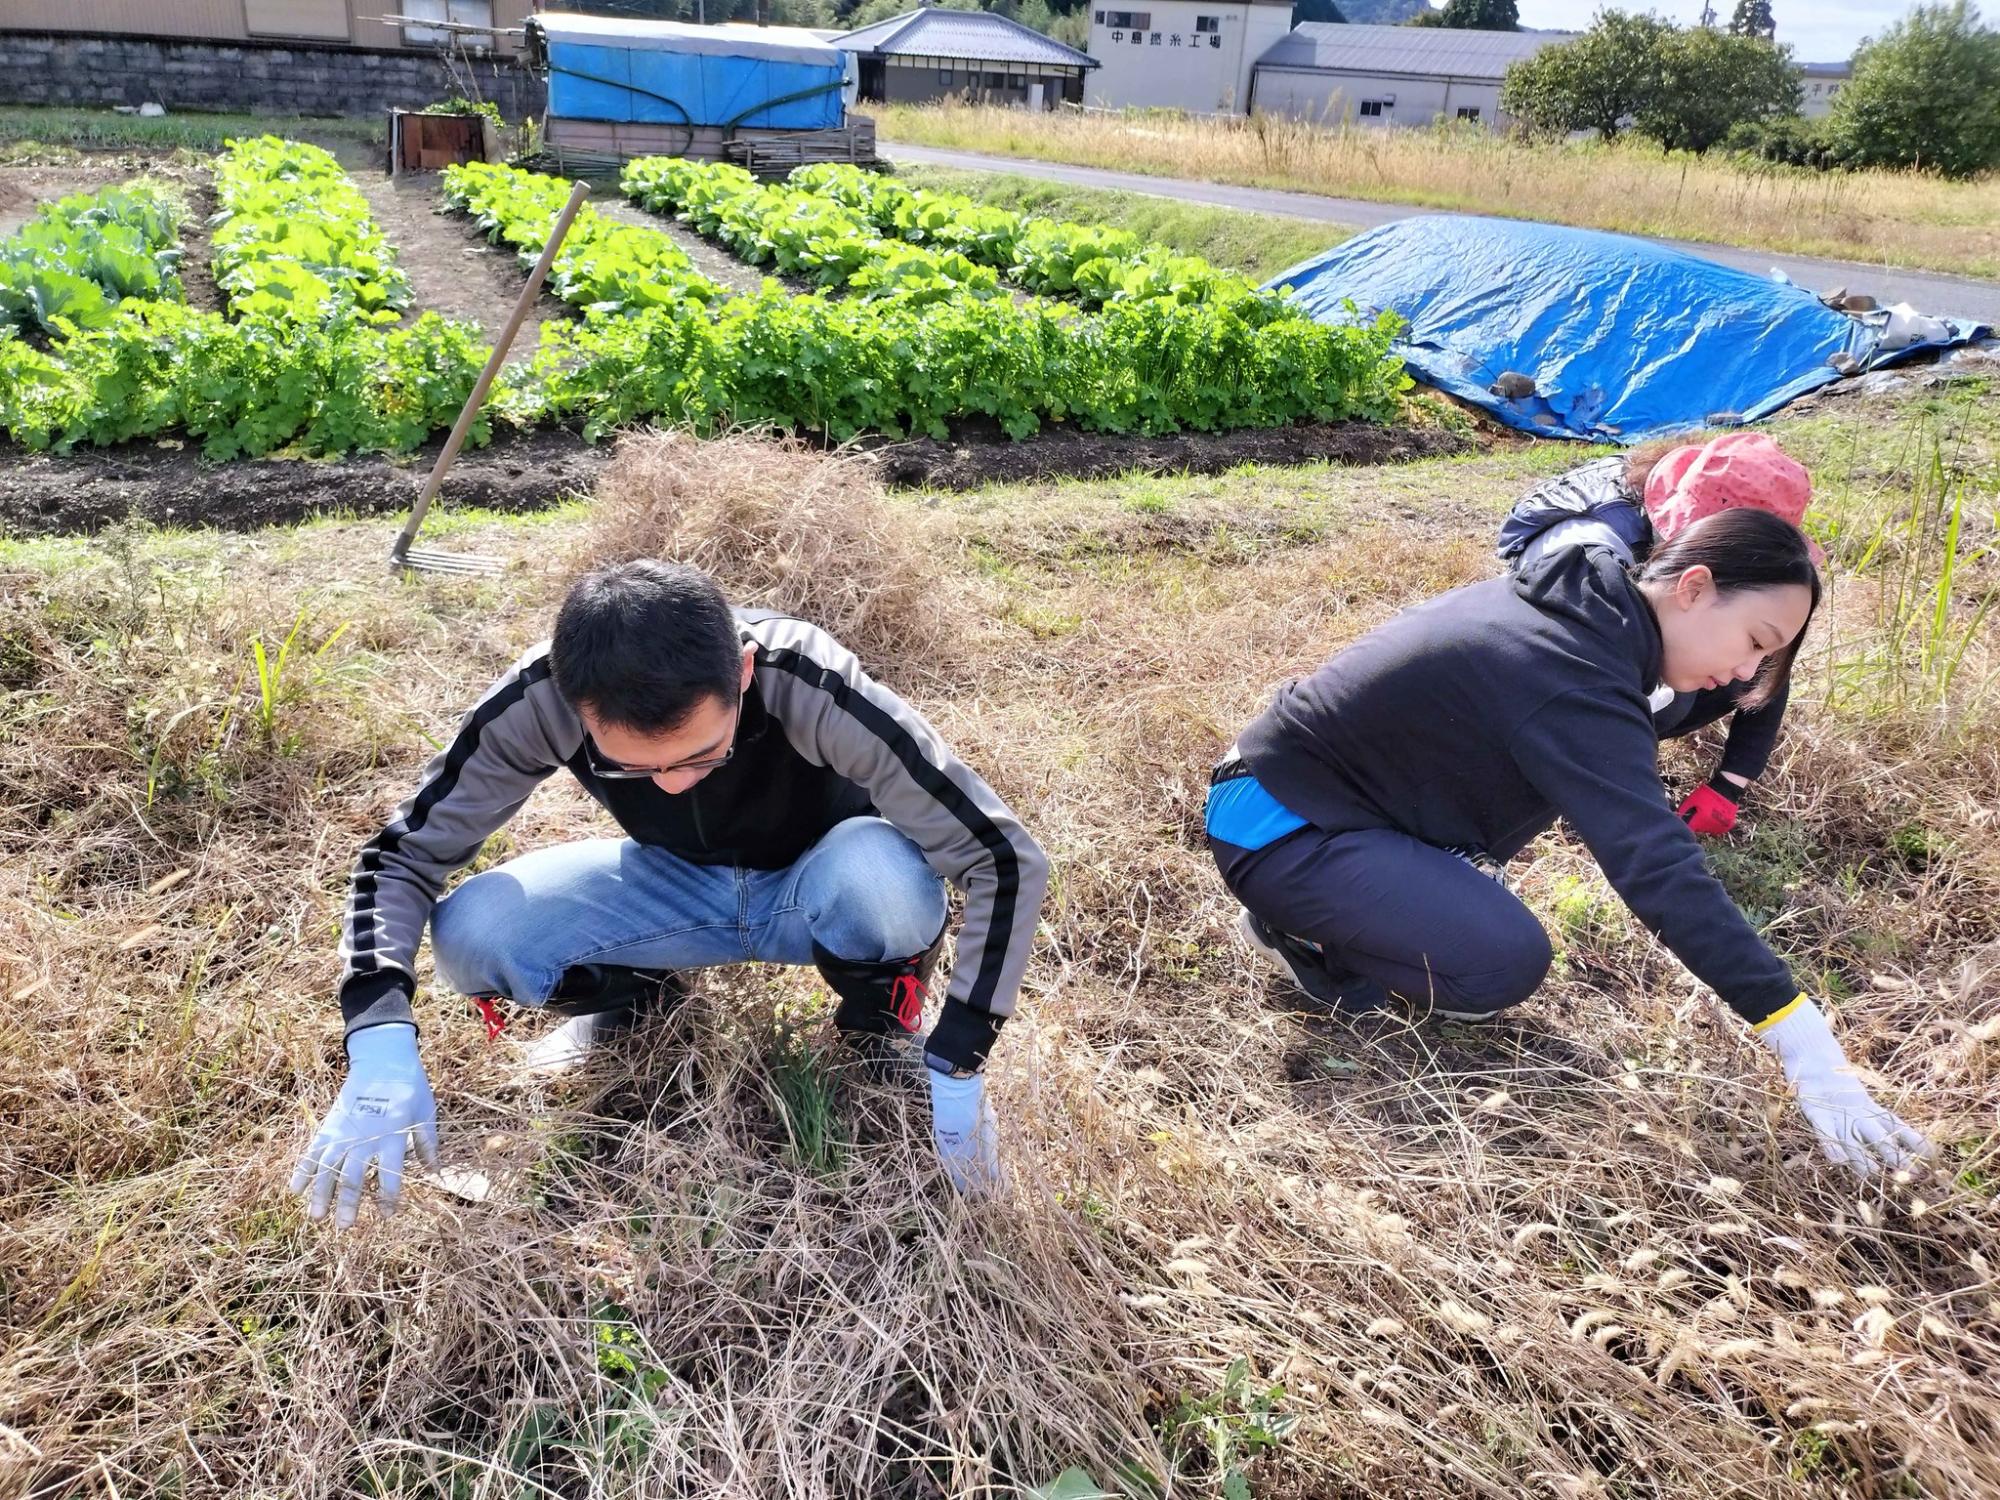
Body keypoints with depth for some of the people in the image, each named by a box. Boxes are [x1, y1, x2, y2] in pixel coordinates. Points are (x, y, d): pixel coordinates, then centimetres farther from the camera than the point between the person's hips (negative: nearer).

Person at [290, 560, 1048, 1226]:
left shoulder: (813, 690, -36)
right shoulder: (540, 698, -29)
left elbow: (1005, 861, -31)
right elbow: (401, 854, -16)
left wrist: (954, 1069, -33)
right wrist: (381, 1048, -32)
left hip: (814, 890, -2)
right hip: (675, 885, 3)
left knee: (886, 874, -38)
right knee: (470, 937, -24)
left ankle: (881, 1020, -4)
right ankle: (633, 997, 8)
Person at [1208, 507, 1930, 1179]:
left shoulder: (1572, 601, 3)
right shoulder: (1577, 685, -26)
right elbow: (1662, 874, -32)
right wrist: (1812, 1055, -31)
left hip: (1306, 763, 10)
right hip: (1275, 825, -10)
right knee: (1505, 962, -20)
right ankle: (1295, 930, -1)